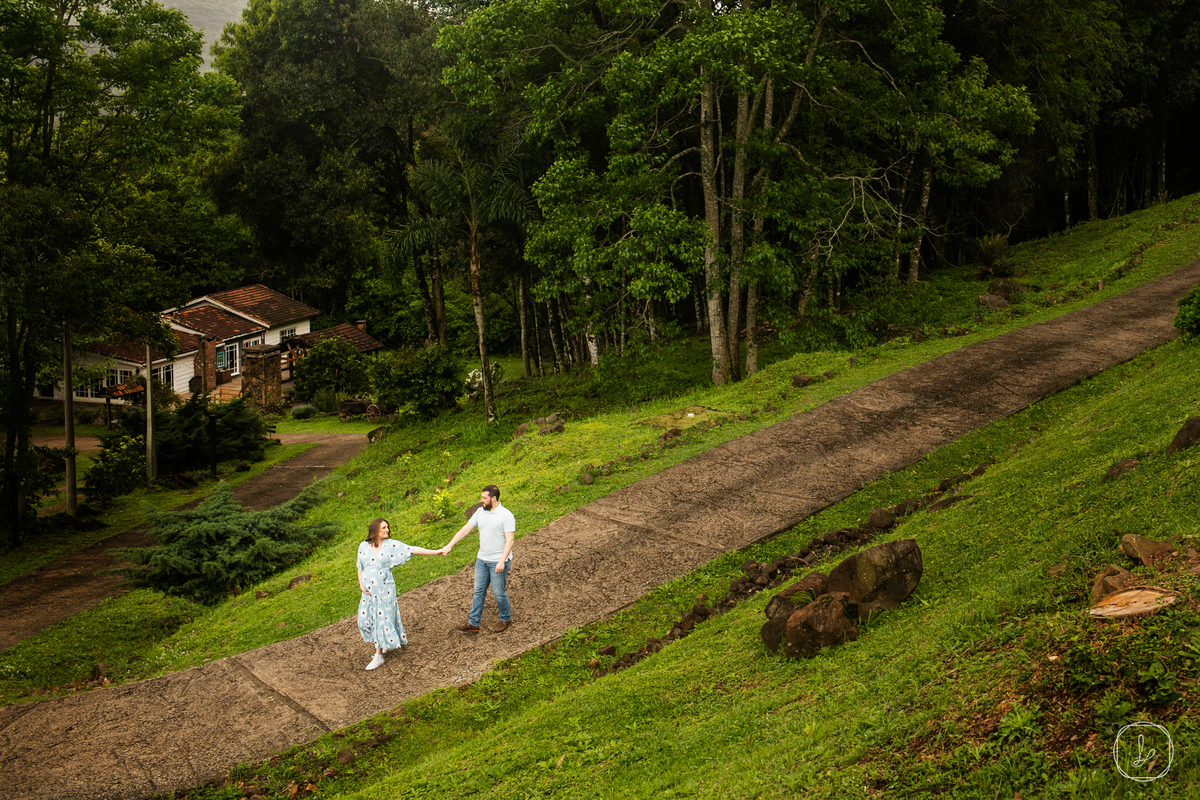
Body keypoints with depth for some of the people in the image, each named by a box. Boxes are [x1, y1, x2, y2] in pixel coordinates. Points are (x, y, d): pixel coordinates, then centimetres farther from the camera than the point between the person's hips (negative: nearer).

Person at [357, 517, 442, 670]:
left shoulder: (392, 545, -5)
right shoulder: (363, 547, 5)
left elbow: (413, 550, -9)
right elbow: (360, 568, 13)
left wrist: (434, 552, -15)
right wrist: (361, 585, 1)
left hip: (384, 589, -4)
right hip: (369, 590, 4)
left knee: (382, 619, -3)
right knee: (365, 619, 5)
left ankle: (379, 656, 3)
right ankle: (383, 643, 29)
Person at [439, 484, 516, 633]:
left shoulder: (506, 515, -15)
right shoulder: (480, 512, 5)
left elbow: (510, 540, -18)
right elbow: (465, 529, 6)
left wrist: (502, 561, -25)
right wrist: (449, 546, -1)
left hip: (498, 561, -6)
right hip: (482, 559, 6)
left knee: (499, 593, 3)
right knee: (478, 591, 11)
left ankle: (506, 619, 25)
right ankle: (473, 623, 19)